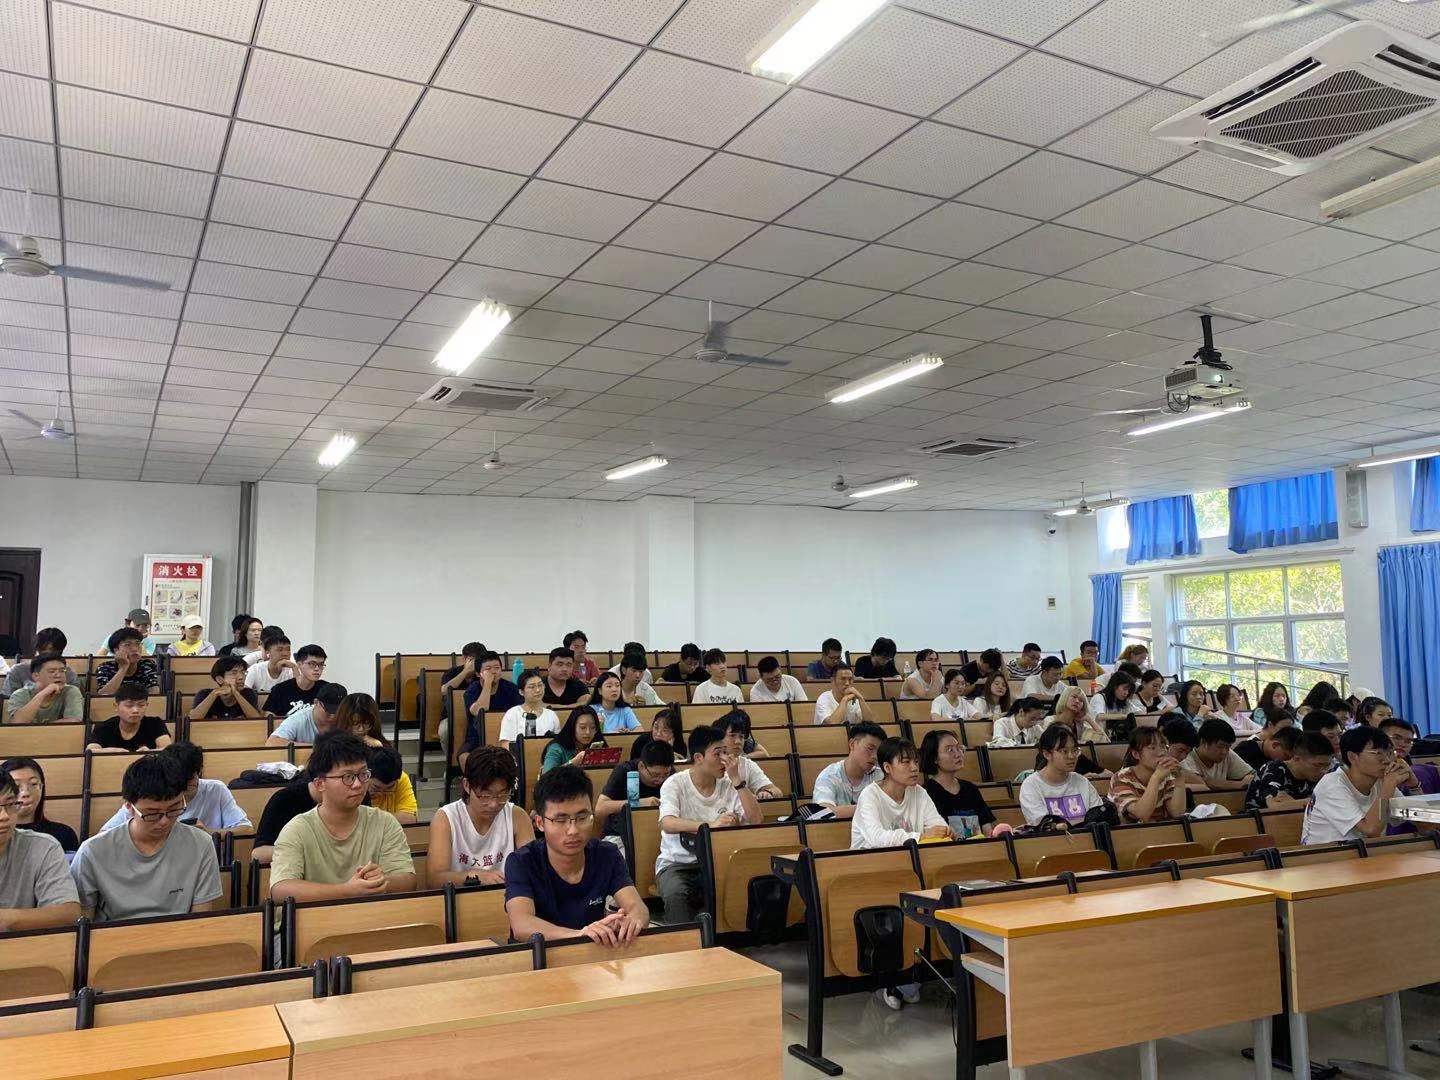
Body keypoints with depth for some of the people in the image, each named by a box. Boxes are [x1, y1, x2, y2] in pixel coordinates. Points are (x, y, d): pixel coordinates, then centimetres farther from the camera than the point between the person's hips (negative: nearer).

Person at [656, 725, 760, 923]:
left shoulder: (729, 785, 5)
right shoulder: (675, 784, -5)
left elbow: (755, 821, -6)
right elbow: (667, 824, -23)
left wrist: (736, 779, -11)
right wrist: (709, 826, -36)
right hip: (678, 863, -3)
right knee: (676, 893, -35)